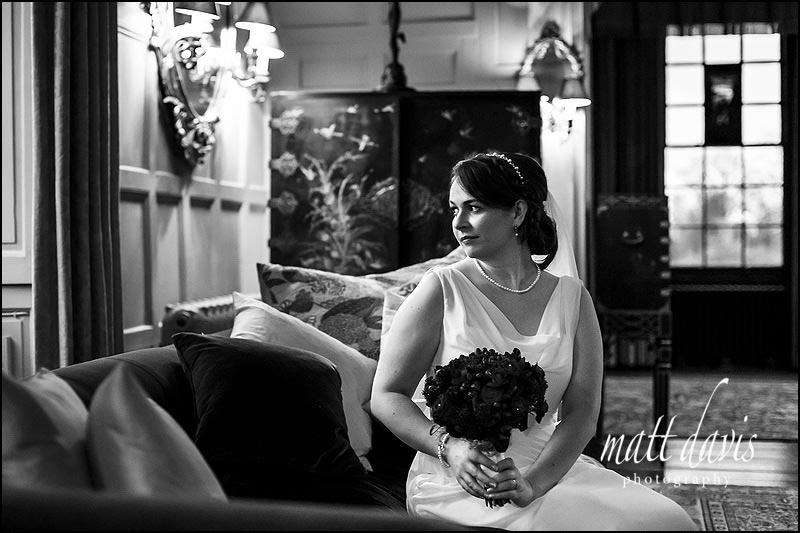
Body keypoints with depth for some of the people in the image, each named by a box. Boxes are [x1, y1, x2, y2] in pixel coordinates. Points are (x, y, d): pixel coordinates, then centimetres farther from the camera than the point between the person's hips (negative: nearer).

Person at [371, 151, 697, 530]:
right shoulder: (443, 290, -1)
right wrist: (449, 448, -19)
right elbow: (386, 396, -1)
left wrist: (533, 482, -19)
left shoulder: (571, 298, 6)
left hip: (551, 469, 4)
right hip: (457, 482, -4)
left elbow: (581, 413, -1)